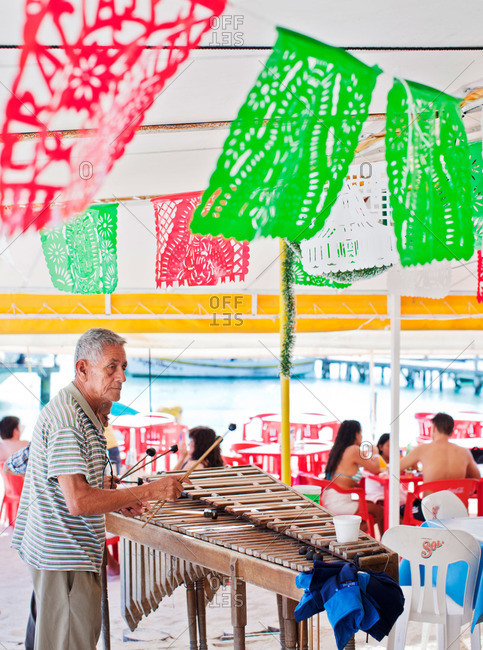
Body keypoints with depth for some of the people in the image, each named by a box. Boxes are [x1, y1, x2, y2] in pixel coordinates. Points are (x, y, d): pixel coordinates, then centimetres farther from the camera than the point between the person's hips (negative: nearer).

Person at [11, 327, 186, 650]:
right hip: (65, 561, -11)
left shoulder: (85, 414, 13)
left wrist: (117, 500, 12)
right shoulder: (66, 420, -21)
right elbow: (79, 501, -28)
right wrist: (148, 492, -23)